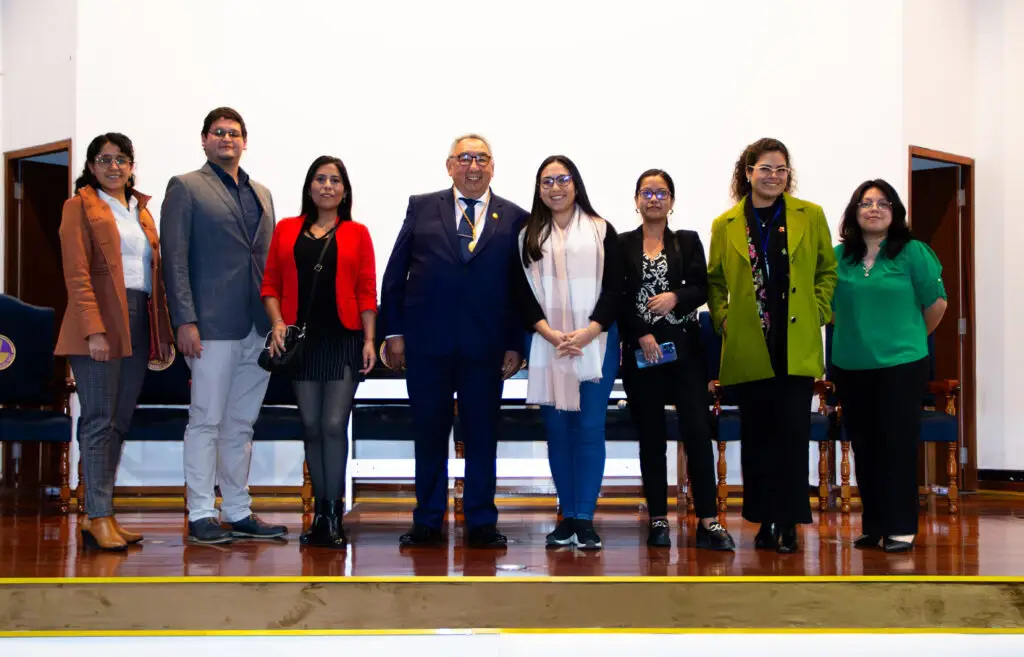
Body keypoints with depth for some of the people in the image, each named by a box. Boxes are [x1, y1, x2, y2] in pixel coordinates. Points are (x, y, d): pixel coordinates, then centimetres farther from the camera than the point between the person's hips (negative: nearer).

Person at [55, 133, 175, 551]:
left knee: (120, 423, 7)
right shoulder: (81, 206, 1)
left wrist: (163, 332, 11)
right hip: (101, 322, -6)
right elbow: (77, 275, -8)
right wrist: (94, 330, -18)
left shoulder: (142, 211, 20)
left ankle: (102, 515, 13)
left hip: (140, 324, 6)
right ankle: (99, 519, -2)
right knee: (99, 421, -6)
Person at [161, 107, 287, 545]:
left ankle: (238, 512, 17)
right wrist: (185, 320, -14)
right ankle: (201, 515, 5)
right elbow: (175, 259, -6)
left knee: (241, 425, 10)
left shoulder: (261, 194, 19)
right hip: (213, 326, -5)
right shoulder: (186, 188, 2)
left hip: (258, 328, 6)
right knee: (206, 422, -2)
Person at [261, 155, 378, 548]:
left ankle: (331, 516, 2)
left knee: (334, 425, -7)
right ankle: (322, 512, 16)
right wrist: (277, 323, -6)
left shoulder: (356, 234, 6)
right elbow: (271, 284, 9)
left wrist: (369, 340, -4)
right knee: (311, 427, 6)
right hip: (301, 340, 2)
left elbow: (367, 291, 2)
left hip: (343, 339, -2)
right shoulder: (286, 230, 11)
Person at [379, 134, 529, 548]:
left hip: (486, 346, 0)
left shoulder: (514, 218, 7)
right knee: (430, 433, 8)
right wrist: (393, 331, 0)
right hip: (427, 342, 0)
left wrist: (516, 344, -2)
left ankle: (481, 522, 18)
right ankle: (428, 521, 20)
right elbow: (395, 273, 6)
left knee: (482, 435, 6)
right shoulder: (422, 208, 8)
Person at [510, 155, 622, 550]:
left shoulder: (601, 231, 5)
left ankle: (585, 519, -1)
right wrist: (549, 333, -10)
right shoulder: (527, 236, 11)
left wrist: (588, 332, -13)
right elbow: (521, 293, 5)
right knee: (557, 429, 4)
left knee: (590, 429, -4)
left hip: (595, 343, -2)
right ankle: (567, 516, 11)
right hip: (547, 346, 2)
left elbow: (615, 288, 0)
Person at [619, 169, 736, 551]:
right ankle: (658, 520, 9)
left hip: (683, 347, 1)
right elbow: (617, 298, 0)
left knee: (697, 430, -7)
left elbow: (701, 289, 3)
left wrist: (676, 298, -17)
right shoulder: (622, 244, 7)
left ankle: (708, 521, -4)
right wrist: (642, 335, -10)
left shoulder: (688, 242, 11)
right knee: (651, 435, 3)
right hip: (639, 350, 0)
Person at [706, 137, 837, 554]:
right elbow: (715, 280, 16)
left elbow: (827, 269, 13)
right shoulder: (725, 225, 7)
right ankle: (765, 521, 15)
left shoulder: (810, 216, 6)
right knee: (756, 437, 5)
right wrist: (722, 317, 3)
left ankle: (789, 524, 6)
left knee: (793, 434, -3)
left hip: (798, 346, -1)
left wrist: (819, 312, 2)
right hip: (749, 348, 1)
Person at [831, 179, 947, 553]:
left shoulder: (913, 253, -5)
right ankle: (873, 526, 19)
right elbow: (831, 306, 16)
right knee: (863, 446, 9)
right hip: (850, 366, 4)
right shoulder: (838, 256, 5)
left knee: (898, 445, -2)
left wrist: (910, 338, 9)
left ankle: (901, 528, 6)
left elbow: (936, 304, 0)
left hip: (901, 364, -4)